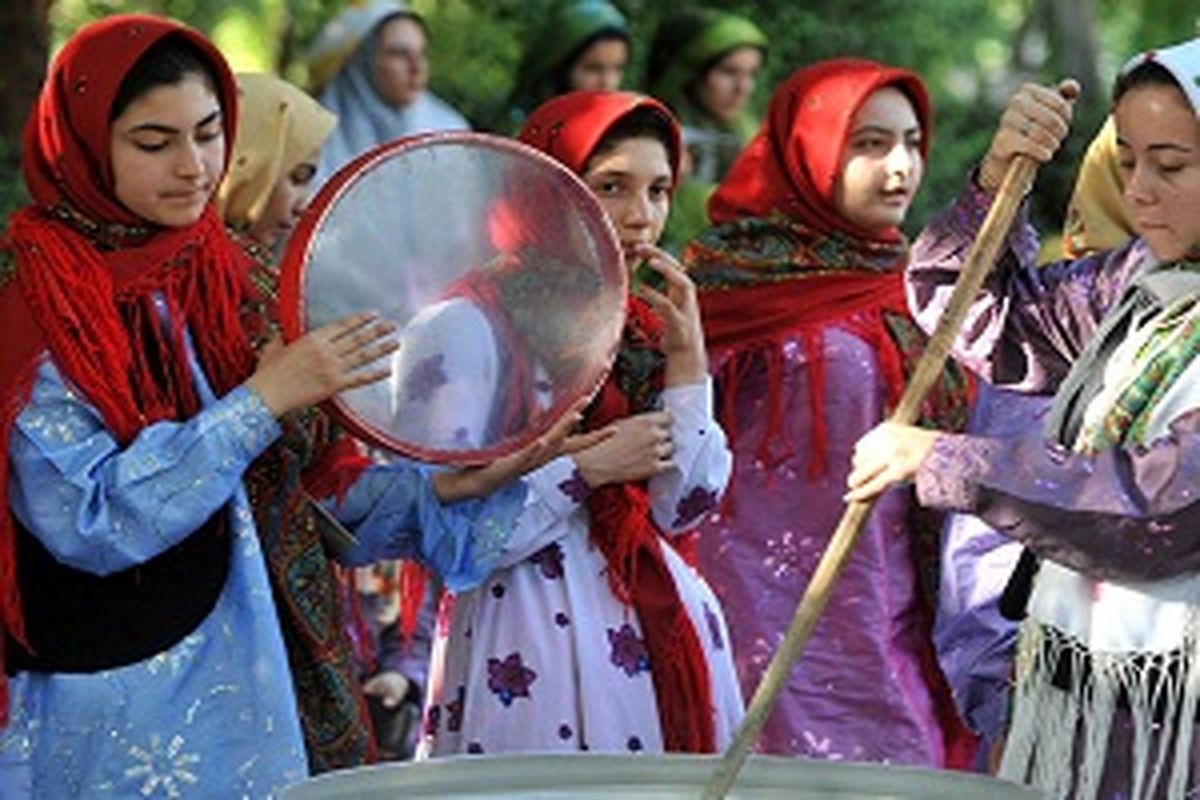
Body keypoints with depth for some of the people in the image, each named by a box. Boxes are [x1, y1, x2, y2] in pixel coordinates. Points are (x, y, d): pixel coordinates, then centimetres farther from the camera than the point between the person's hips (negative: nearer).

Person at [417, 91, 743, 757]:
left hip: (660, 626, 6)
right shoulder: (484, 326, -8)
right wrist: (588, 466, -14)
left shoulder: (642, 326, 13)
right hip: (534, 635, -6)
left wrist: (687, 358, -1)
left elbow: (683, 506, 6)